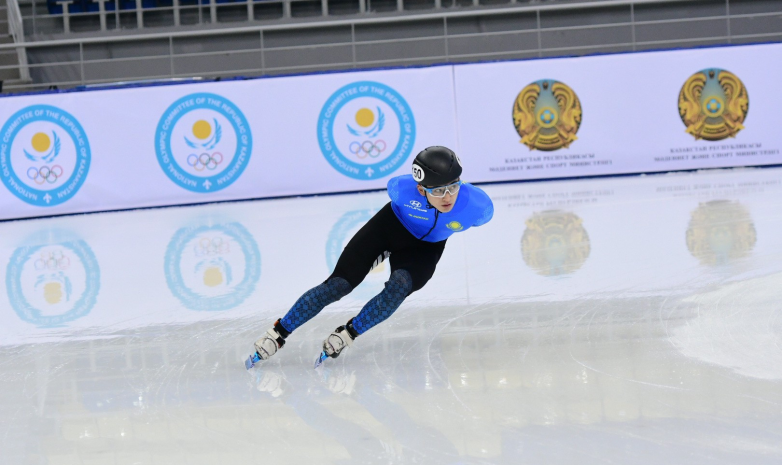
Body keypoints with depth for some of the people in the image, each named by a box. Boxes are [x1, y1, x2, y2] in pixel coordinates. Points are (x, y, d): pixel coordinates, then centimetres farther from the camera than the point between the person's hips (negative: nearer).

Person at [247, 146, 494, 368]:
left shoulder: (478, 205, -34)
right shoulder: (403, 188, -35)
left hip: (425, 248, 1)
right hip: (390, 227, -1)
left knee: (399, 286, -30)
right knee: (339, 284, -9)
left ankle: (348, 334, -13)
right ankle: (278, 334, 2)